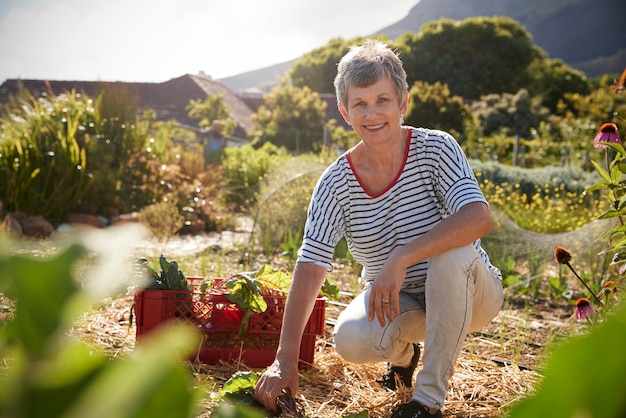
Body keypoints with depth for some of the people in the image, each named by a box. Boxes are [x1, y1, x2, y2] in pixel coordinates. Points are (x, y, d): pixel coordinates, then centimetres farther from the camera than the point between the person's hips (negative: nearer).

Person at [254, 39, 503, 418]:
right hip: (397, 301, 2)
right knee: (351, 340, -28)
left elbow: (479, 218, -33)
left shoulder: (436, 148, -18)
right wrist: (285, 359, -28)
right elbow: (310, 266, -19)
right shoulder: (336, 184, -12)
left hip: (467, 295, -2)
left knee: (453, 254, -35)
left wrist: (401, 259, -41)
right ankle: (403, 353, 13)